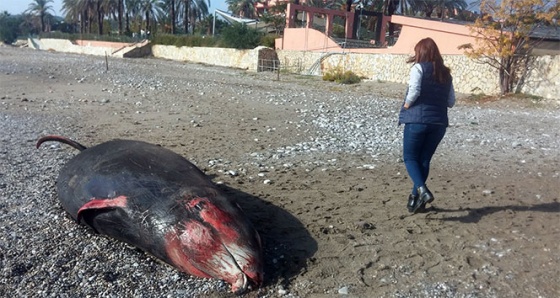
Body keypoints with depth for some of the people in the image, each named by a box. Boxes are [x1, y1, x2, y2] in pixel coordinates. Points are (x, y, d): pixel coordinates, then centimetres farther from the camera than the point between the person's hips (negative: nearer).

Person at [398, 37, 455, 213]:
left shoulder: (419, 68, -4)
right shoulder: (445, 73, 13)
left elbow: (414, 91, -18)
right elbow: (451, 102, 10)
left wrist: (406, 106, -2)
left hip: (417, 120, -5)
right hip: (439, 122, 6)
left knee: (410, 158, 5)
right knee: (424, 160, 14)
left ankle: (422, 191, -15)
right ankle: (416, 196, 17)